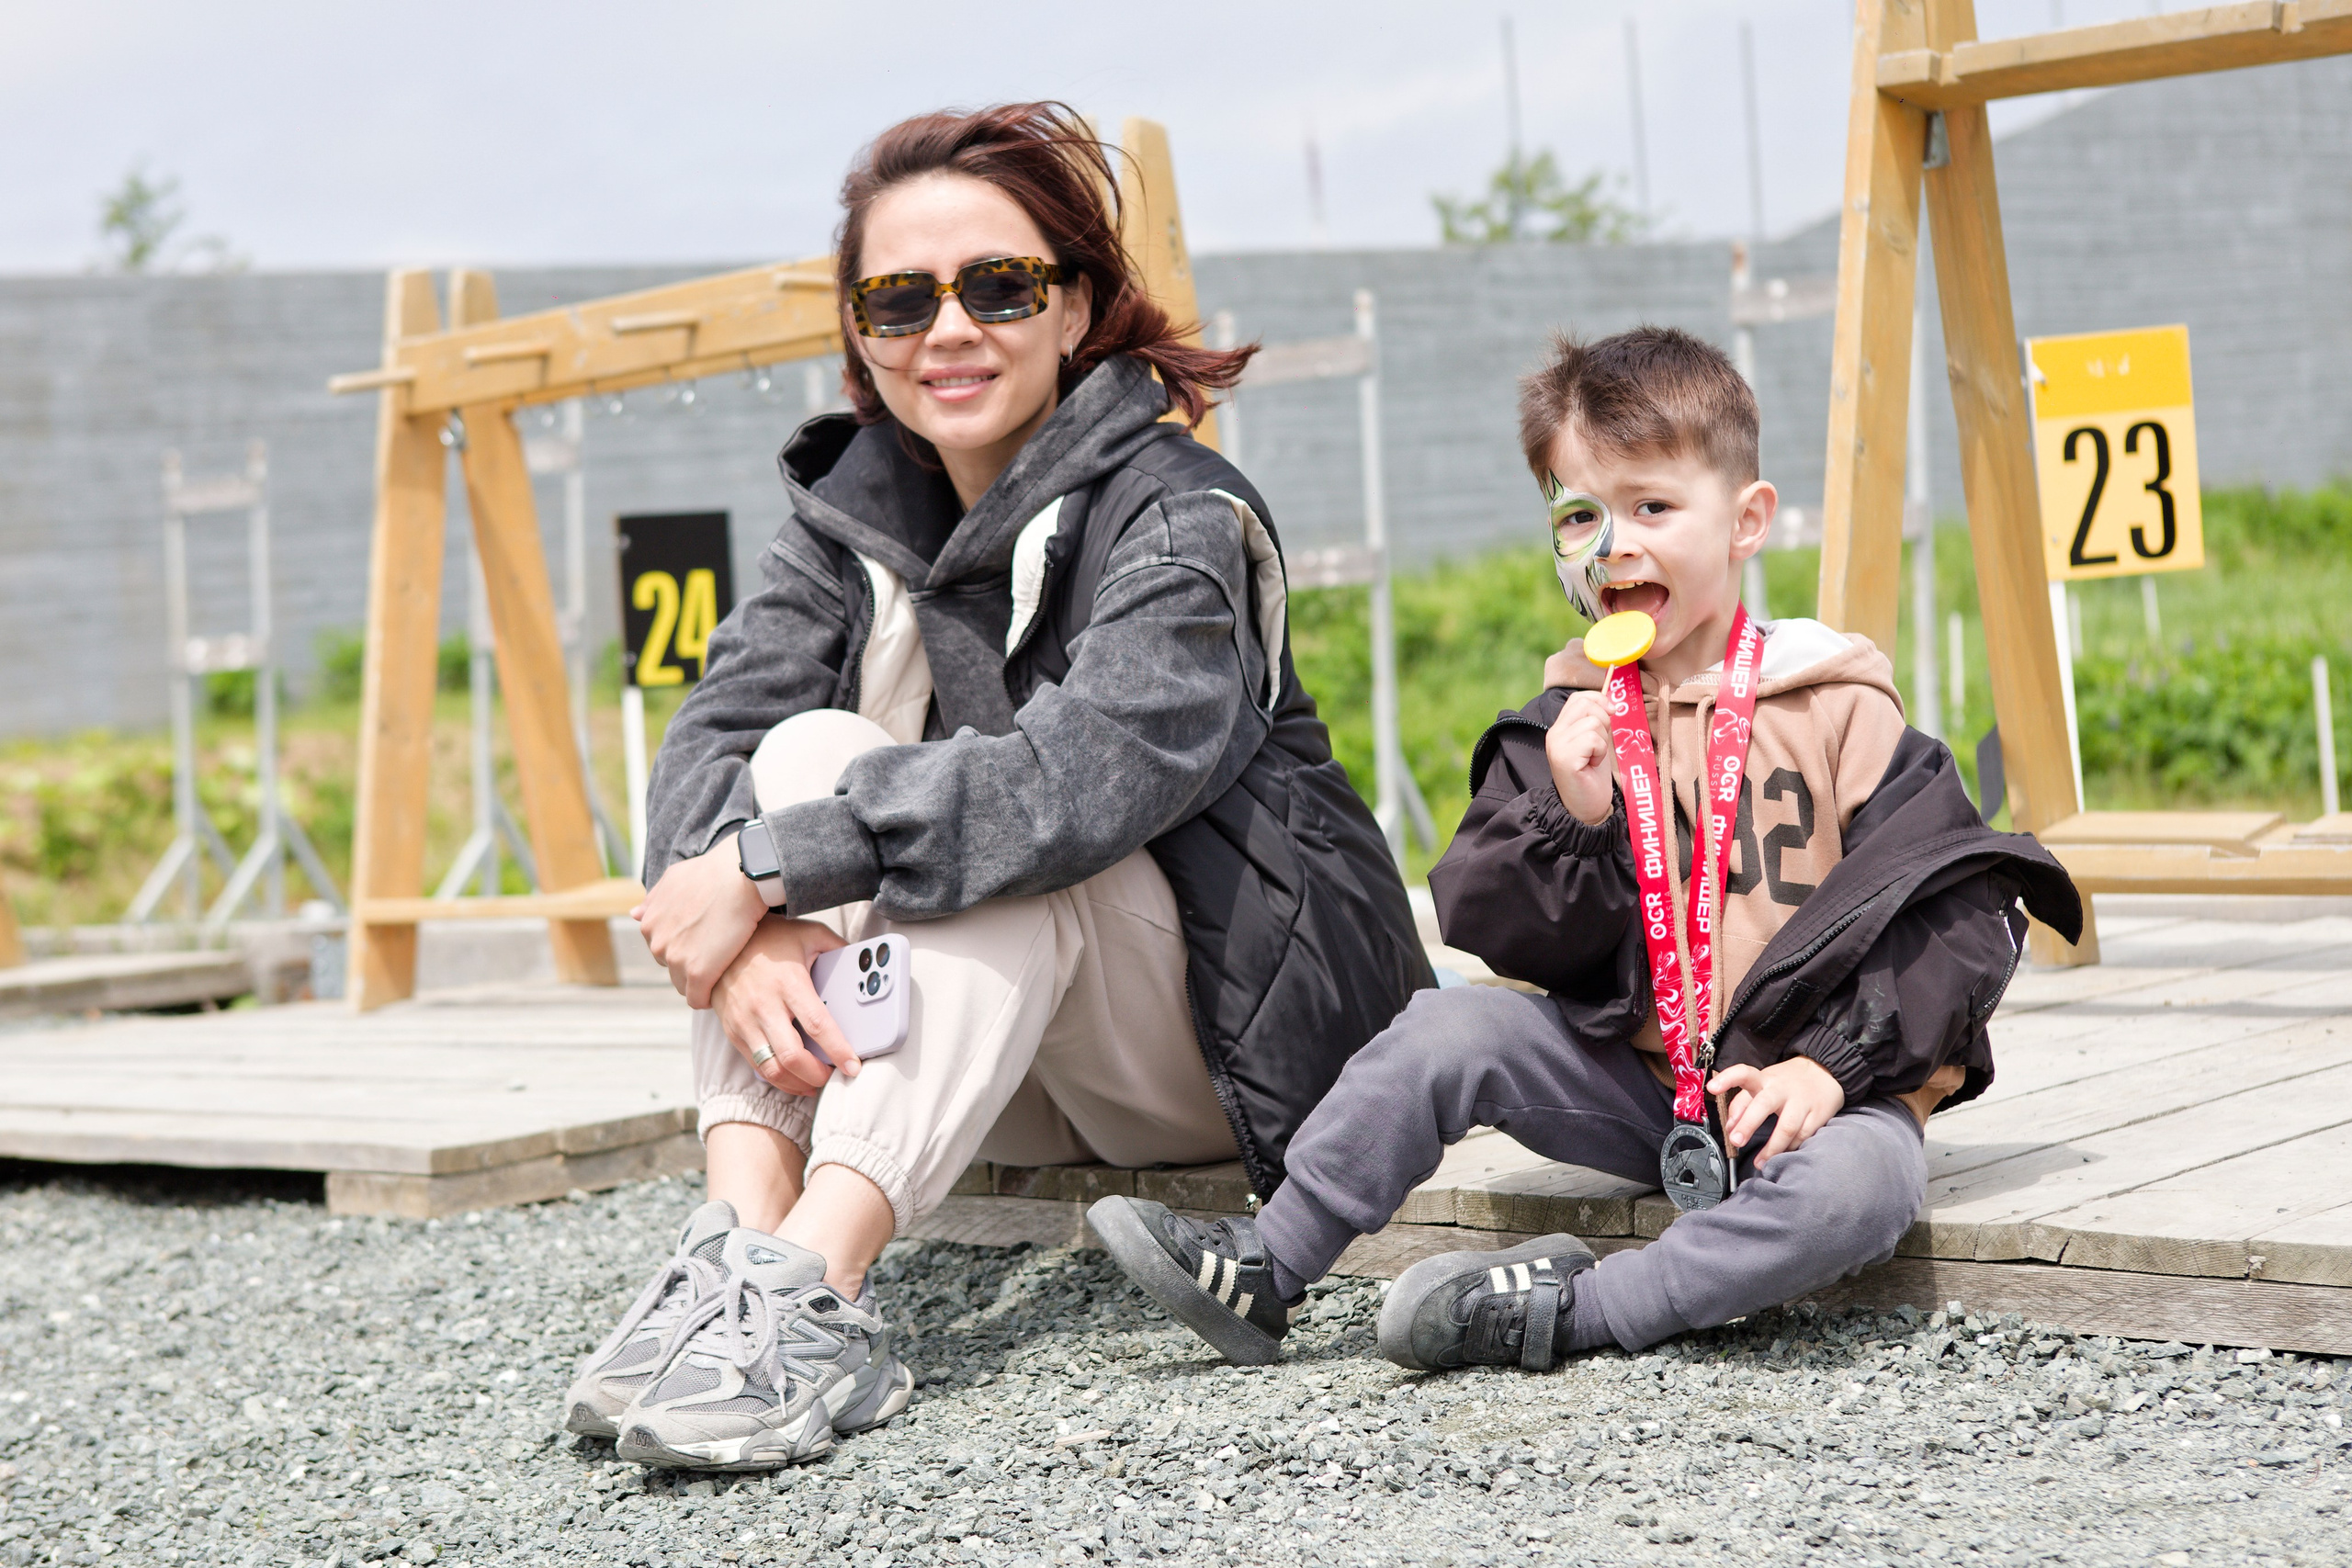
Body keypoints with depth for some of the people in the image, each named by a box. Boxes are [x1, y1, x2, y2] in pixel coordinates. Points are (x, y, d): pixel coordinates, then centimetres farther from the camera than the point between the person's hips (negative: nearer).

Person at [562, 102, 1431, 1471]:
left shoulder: (1175, 512, -16)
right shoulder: (848, 512, 4)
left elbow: (1095, 767, -35)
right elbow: (719, 733, -11)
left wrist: (774, 863, -36)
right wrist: (754, 925, -33)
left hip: (1234, 1039, -5)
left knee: (1011, 843, -31)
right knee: (812, 749, -17)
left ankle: (810, 1290, -45)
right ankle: (745, 1242, -33)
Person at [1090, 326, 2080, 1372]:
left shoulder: (1837, 710, -5)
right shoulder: (1568, 725, 6)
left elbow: (1954, 912, -8)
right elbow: (1491, 926, 1)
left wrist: (1834, 1065, -18)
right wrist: (1571, 820, -18)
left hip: (1803, 1087, -3)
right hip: (1635, 1078, 3)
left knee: (1859, 1183, -34)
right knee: (1451, 1030, -16)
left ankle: (1561, 1309, -27)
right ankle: (1264, 1274, -8)